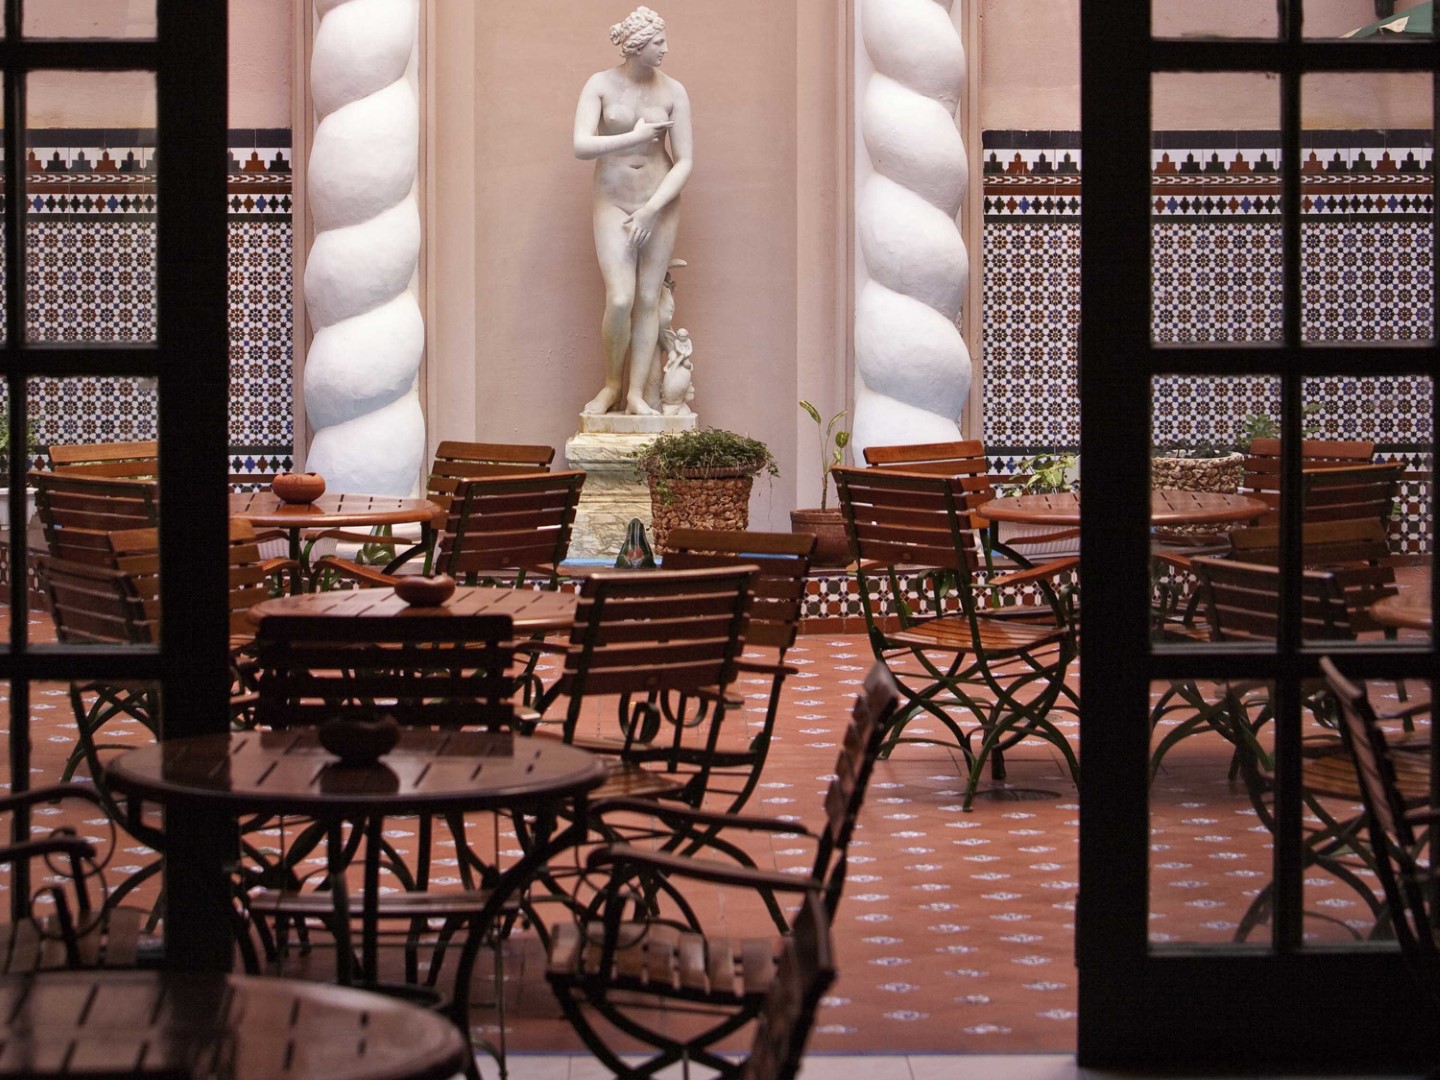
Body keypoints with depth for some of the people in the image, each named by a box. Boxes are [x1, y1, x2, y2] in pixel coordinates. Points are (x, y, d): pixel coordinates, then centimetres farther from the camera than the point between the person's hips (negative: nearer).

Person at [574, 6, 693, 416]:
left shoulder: (673, 92, -6)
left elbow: (684, 162, -7)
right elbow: (581, 147, -18)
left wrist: (651, 210, -15)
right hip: (613, 203, -1)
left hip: (660, 202, 1)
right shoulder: (601, 85, -8)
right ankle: (611, 386, 8)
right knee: (620, 299, -12)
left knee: (648, 298, 2)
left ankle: (636, 393, 8)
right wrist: (635, 137, -18)